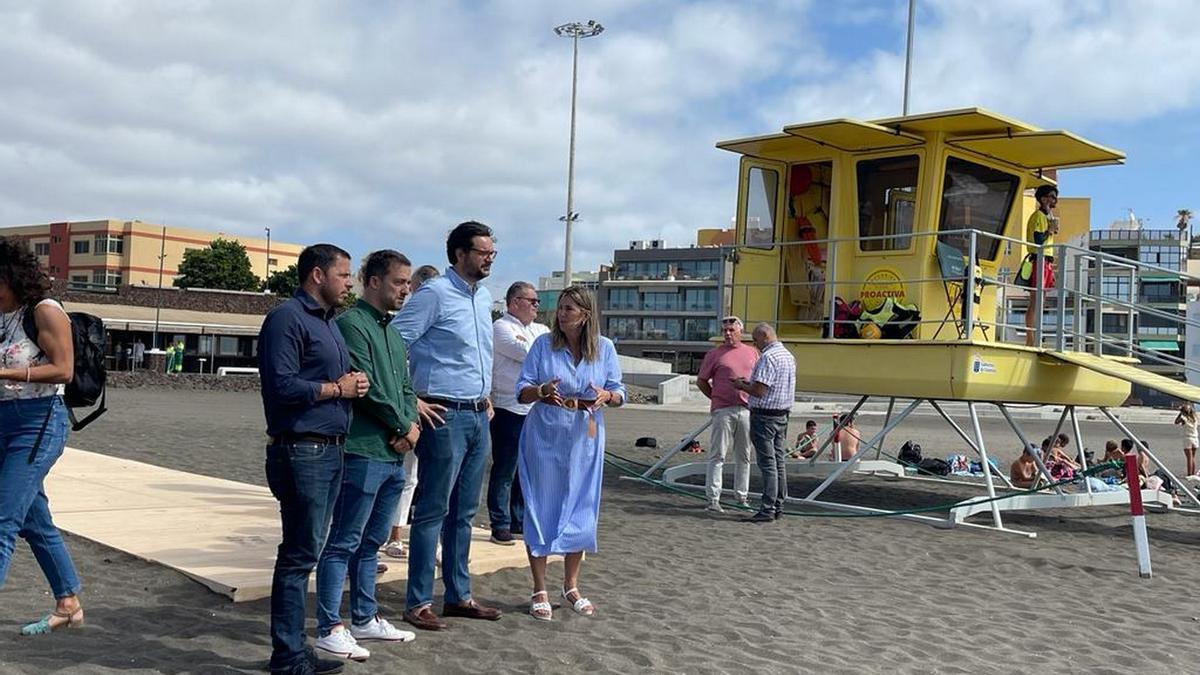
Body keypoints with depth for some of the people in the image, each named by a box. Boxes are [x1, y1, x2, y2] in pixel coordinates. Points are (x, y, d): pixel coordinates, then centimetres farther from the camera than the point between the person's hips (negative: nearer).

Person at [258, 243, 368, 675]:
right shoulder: (288, 318, -11)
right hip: (301, 451, -10)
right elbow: (282, 385, -21)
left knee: (305, 552, 14)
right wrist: (338, 388, -11)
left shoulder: (328, 322, 18)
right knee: (299, 554, -4)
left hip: (329, 450, 10)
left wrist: (356, 385, 2)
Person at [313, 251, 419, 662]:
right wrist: (404, 426, -7)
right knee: (343, 543, -2)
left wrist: (409, 426, -1)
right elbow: (367, 387, -17)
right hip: (363, 453, -9)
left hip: (394, 455, 9)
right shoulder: (353, 324, -10)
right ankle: (330, 629, 5)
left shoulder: (393, 333, 18)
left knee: (371, 542, 16)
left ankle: (364, 619, 26)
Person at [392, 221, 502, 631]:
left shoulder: (484, 297, 14)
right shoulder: (434, 294, -11)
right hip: (445, 416, -8)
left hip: (479, 416, 8)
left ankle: (458, 596, 23)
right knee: (433, 511, -2)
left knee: (464, 513, 14)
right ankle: (418, 603, 7)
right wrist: (411, 400, -15)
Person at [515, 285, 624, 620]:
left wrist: (607, 396, -18)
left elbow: (619, 393, 6)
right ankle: (539, 590, 13)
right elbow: (522, 390, -1)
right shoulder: (543, 345, -2)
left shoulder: (605, 348, 2)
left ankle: (571, 586, 24)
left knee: (580, 511, 8)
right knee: (541, 510, 2)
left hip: (584, 441, 2)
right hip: (545, 438, -2)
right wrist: (541, 391, -23)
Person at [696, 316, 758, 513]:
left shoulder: (752, 352, 11)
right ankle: (713, 498, -3)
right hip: (723, 411, -4)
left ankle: (742, 495, 22)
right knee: (718, 455, -5)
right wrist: (717, 399, 3)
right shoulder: (715, 354, 0)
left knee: (744, 456, 11)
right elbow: (701, 381, 5)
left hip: (746, 410, 4)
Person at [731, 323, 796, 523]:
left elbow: (759, 391, -22)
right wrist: (749, 382, 16)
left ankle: (768, 510, -5)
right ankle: (778, 506, 17)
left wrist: (742, 386, -4)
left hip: (764, 416, -9)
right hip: (782, 415, 9)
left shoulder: (768, 357, -17)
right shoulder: (788, 355, 14)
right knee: (779, 461, 12)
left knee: (767, 463, -7)